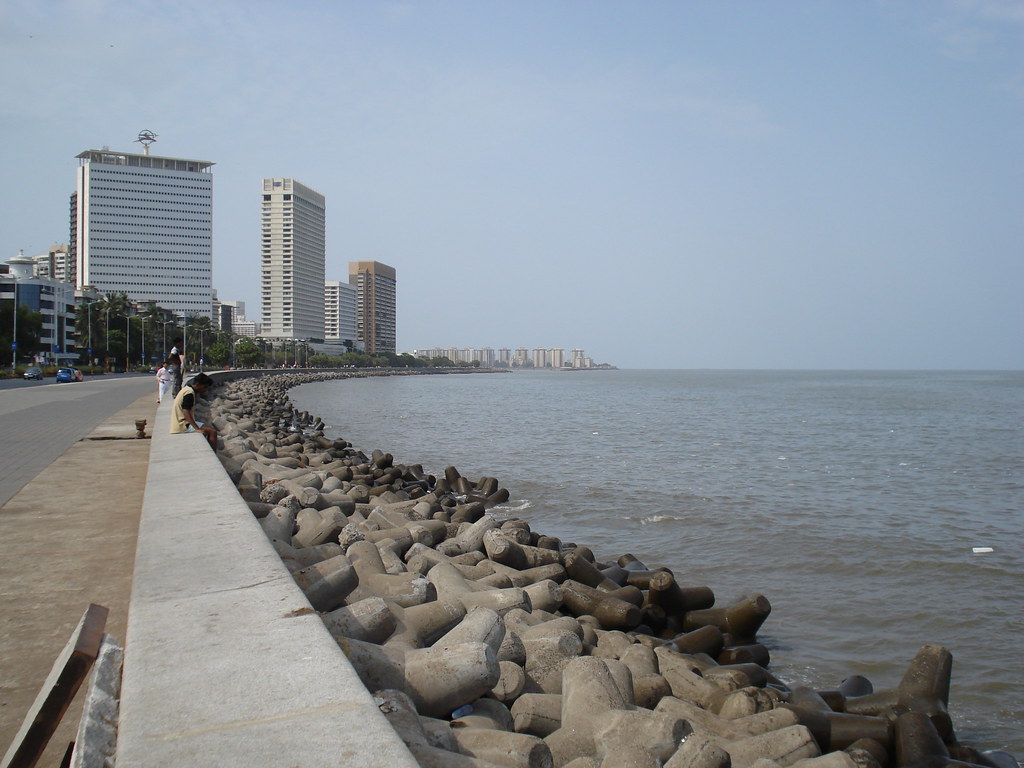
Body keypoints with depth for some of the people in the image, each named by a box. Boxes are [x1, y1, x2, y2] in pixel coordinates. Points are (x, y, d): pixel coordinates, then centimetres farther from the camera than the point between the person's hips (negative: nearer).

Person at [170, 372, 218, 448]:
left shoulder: (186, 389, 13)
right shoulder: (189, 393, -18)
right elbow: (186, 413, -26)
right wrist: (197, 429, -29)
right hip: (184, 425, -11)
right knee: (212, 432, -16)